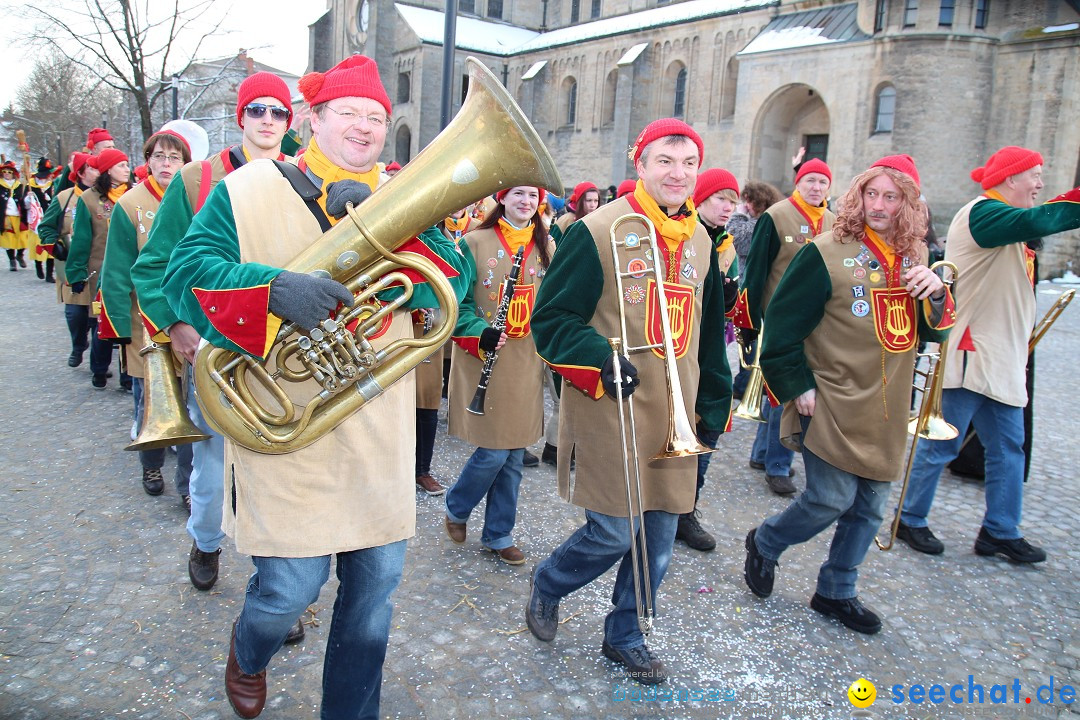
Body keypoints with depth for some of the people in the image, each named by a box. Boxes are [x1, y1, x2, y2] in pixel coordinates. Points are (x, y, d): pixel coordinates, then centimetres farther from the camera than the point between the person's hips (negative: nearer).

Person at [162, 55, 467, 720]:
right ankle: (249, 655, 38)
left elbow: (449, 281, -5)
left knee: (377, 580, 11)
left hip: (381, 432, 4)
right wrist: (274, 289, -28)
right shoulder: (249, 189, 0)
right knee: (291, 587, -1)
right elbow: (186, 271, -10)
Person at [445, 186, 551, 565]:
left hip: (526, 363, 5)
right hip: (486, 362, -4)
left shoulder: (545, 247, 10)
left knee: (514, 454, 9)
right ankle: (456, 508, 24)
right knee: (493, 451, -5)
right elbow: (458, 301, -5)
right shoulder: (476, 243, -4)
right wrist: (480, 334, -20)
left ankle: (498, 534, 25)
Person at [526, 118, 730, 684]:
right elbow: (552, 318, -9)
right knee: (615, 532, -4)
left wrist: (714, 402, 18)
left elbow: (708, 333, 20)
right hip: (609, 409, -6)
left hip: (673, 414, 6)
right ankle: (547, 584, 29)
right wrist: (600, 361, -23)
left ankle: (625, 635, 33)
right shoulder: (598, 231, -9)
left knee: (659, 532, 10)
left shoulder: (701, 242, 12)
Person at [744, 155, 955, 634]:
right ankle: (763, 544, 23)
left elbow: (932, 332, 13)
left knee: (869, 507, 12)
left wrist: (937, 295, -7)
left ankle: (836, 592, 30)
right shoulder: (827, 253, -11)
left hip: (886, 410, 6)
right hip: (832, 404, -6)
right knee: (832, 498, -6)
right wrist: (798, 387, -12)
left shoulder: (913, 258, 9)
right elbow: (783, 324, -11)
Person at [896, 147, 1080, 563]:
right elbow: (1037, 220, -29)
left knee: (1008, 447, 12)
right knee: (942, 445, 0)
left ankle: (1001, 532, 21)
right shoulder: (982, 212, -14)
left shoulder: (1007, 220, 18)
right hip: (969, 356, -10)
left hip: (1001, 360, 10)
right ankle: (911, 520, 14)